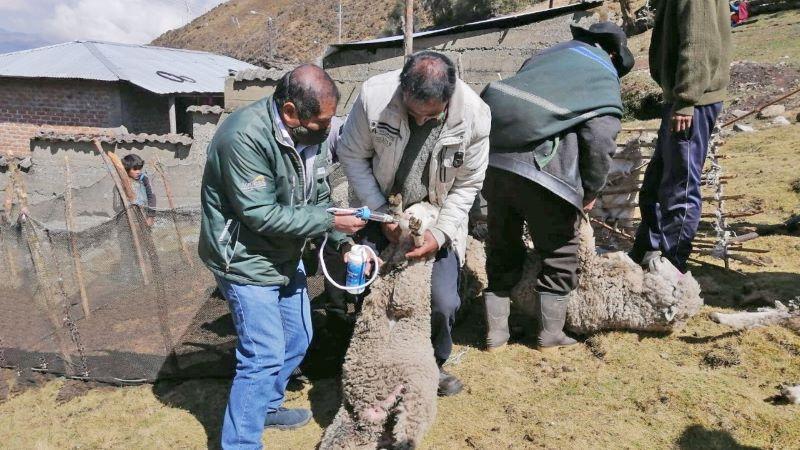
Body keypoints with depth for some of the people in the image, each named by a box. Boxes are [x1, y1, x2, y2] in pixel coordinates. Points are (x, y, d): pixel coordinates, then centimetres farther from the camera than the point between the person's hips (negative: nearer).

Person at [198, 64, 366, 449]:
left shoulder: (312, 133, -4)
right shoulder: (246, 136, -28)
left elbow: (319, 198, 4)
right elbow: (261, 215, -28)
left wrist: (343, 242, -8)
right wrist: (328, 220, -24)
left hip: (285, 255, 8)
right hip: (245, 259, -8)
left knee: (297, 339, 18)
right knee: (264, 356, -7)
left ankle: (268, 406, 42)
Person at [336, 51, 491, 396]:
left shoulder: (474, 115, -24)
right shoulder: (374, 96, -25)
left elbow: (467, 185, -11)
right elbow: (352, 156, -11)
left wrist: (440, 233, -19)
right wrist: (381, 212, -16)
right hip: (380, 210, 1)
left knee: (443, 302, -4)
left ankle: (434, 363, 28)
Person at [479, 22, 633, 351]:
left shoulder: (548, 56, 24)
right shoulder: (604, 78, 9)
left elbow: (492, 99, 20)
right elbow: (600, 141, -6)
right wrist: (590, 191, 7)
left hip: (493, 159, 6)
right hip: (540, 169, -5)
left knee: (502, 250, 18)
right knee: (560, 252, 14)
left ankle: (496, 331, 24)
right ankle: (549, 333, 21)